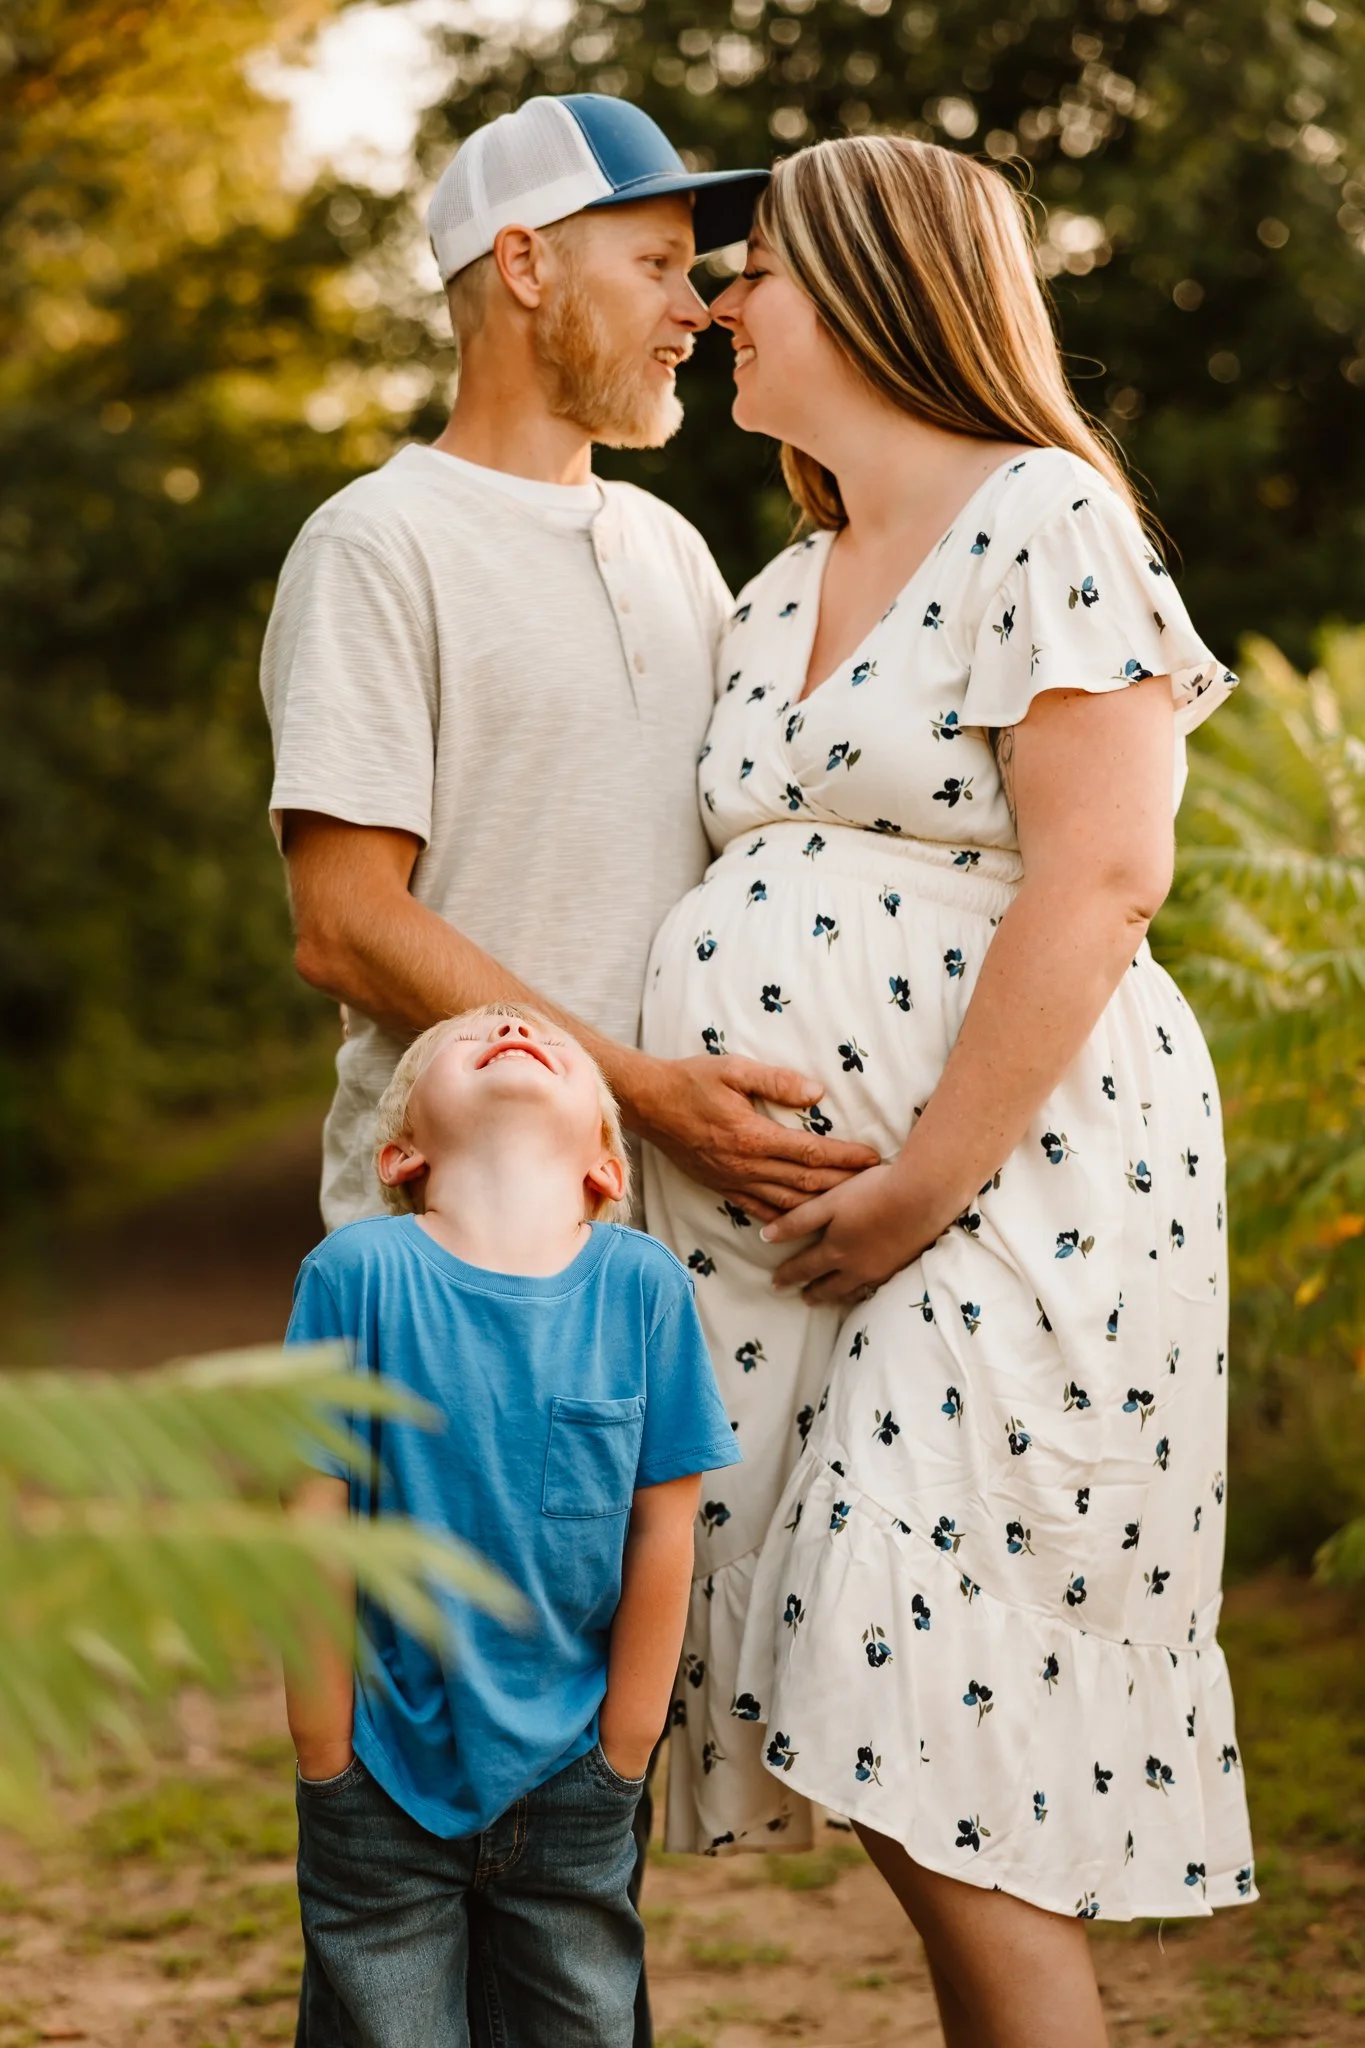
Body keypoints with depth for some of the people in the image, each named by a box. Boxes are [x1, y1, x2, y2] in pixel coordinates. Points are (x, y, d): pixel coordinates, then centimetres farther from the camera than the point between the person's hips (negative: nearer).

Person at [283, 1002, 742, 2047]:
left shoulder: (643, 1283, -9)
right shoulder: (360, 1270, -13)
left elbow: (662, 1535, -3)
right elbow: (315, 1530, -9)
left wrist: (621, 1757, 1)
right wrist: (328, 1762, -6)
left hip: (568, 1778, 2)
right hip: (388, 1777, -1)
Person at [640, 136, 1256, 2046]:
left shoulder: (1044, 522, -7)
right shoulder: (780, 597, 19)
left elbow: (1101, 876, -16)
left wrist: (928, 1181, -18)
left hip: (1010, 1180, -8)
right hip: (784, 1225, 8)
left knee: (942, 1778, -9)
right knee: (901, 1783, 9)